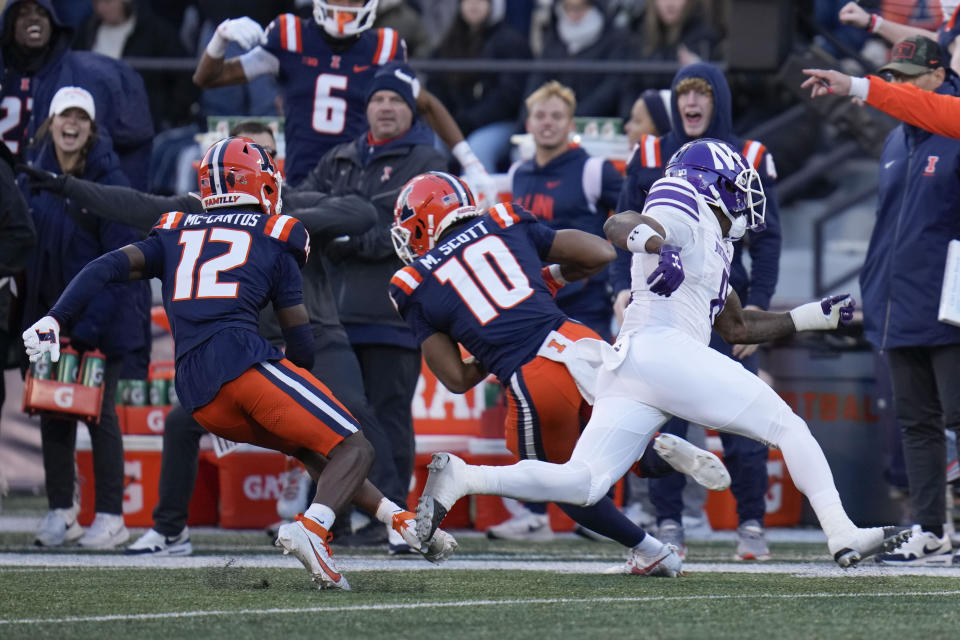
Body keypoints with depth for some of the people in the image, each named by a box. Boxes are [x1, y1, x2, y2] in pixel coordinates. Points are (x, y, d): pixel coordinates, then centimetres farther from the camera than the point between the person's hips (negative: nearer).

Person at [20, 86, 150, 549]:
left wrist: (91, 323, -20)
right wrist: (31, 316, 3)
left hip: (103, 314, -5)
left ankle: (110, 518, 2)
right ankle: (61, 512, 15)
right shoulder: (35, 172, 4)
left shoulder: (108, 180, -12)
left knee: (98, 411, -4)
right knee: (53, 411, 6)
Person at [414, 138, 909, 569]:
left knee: (583, 483, -6)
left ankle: (460, 477, -16)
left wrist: (813, 316, 35)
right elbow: (618, 224, -15)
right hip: (662, 350, -9)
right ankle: (842, 535, -14)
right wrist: (653, 242, -37)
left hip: (627, 366, 9)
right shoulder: (684, 220, 4)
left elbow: (737, 328, 38)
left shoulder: (710, 246, 33)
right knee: (787, 427, -5)